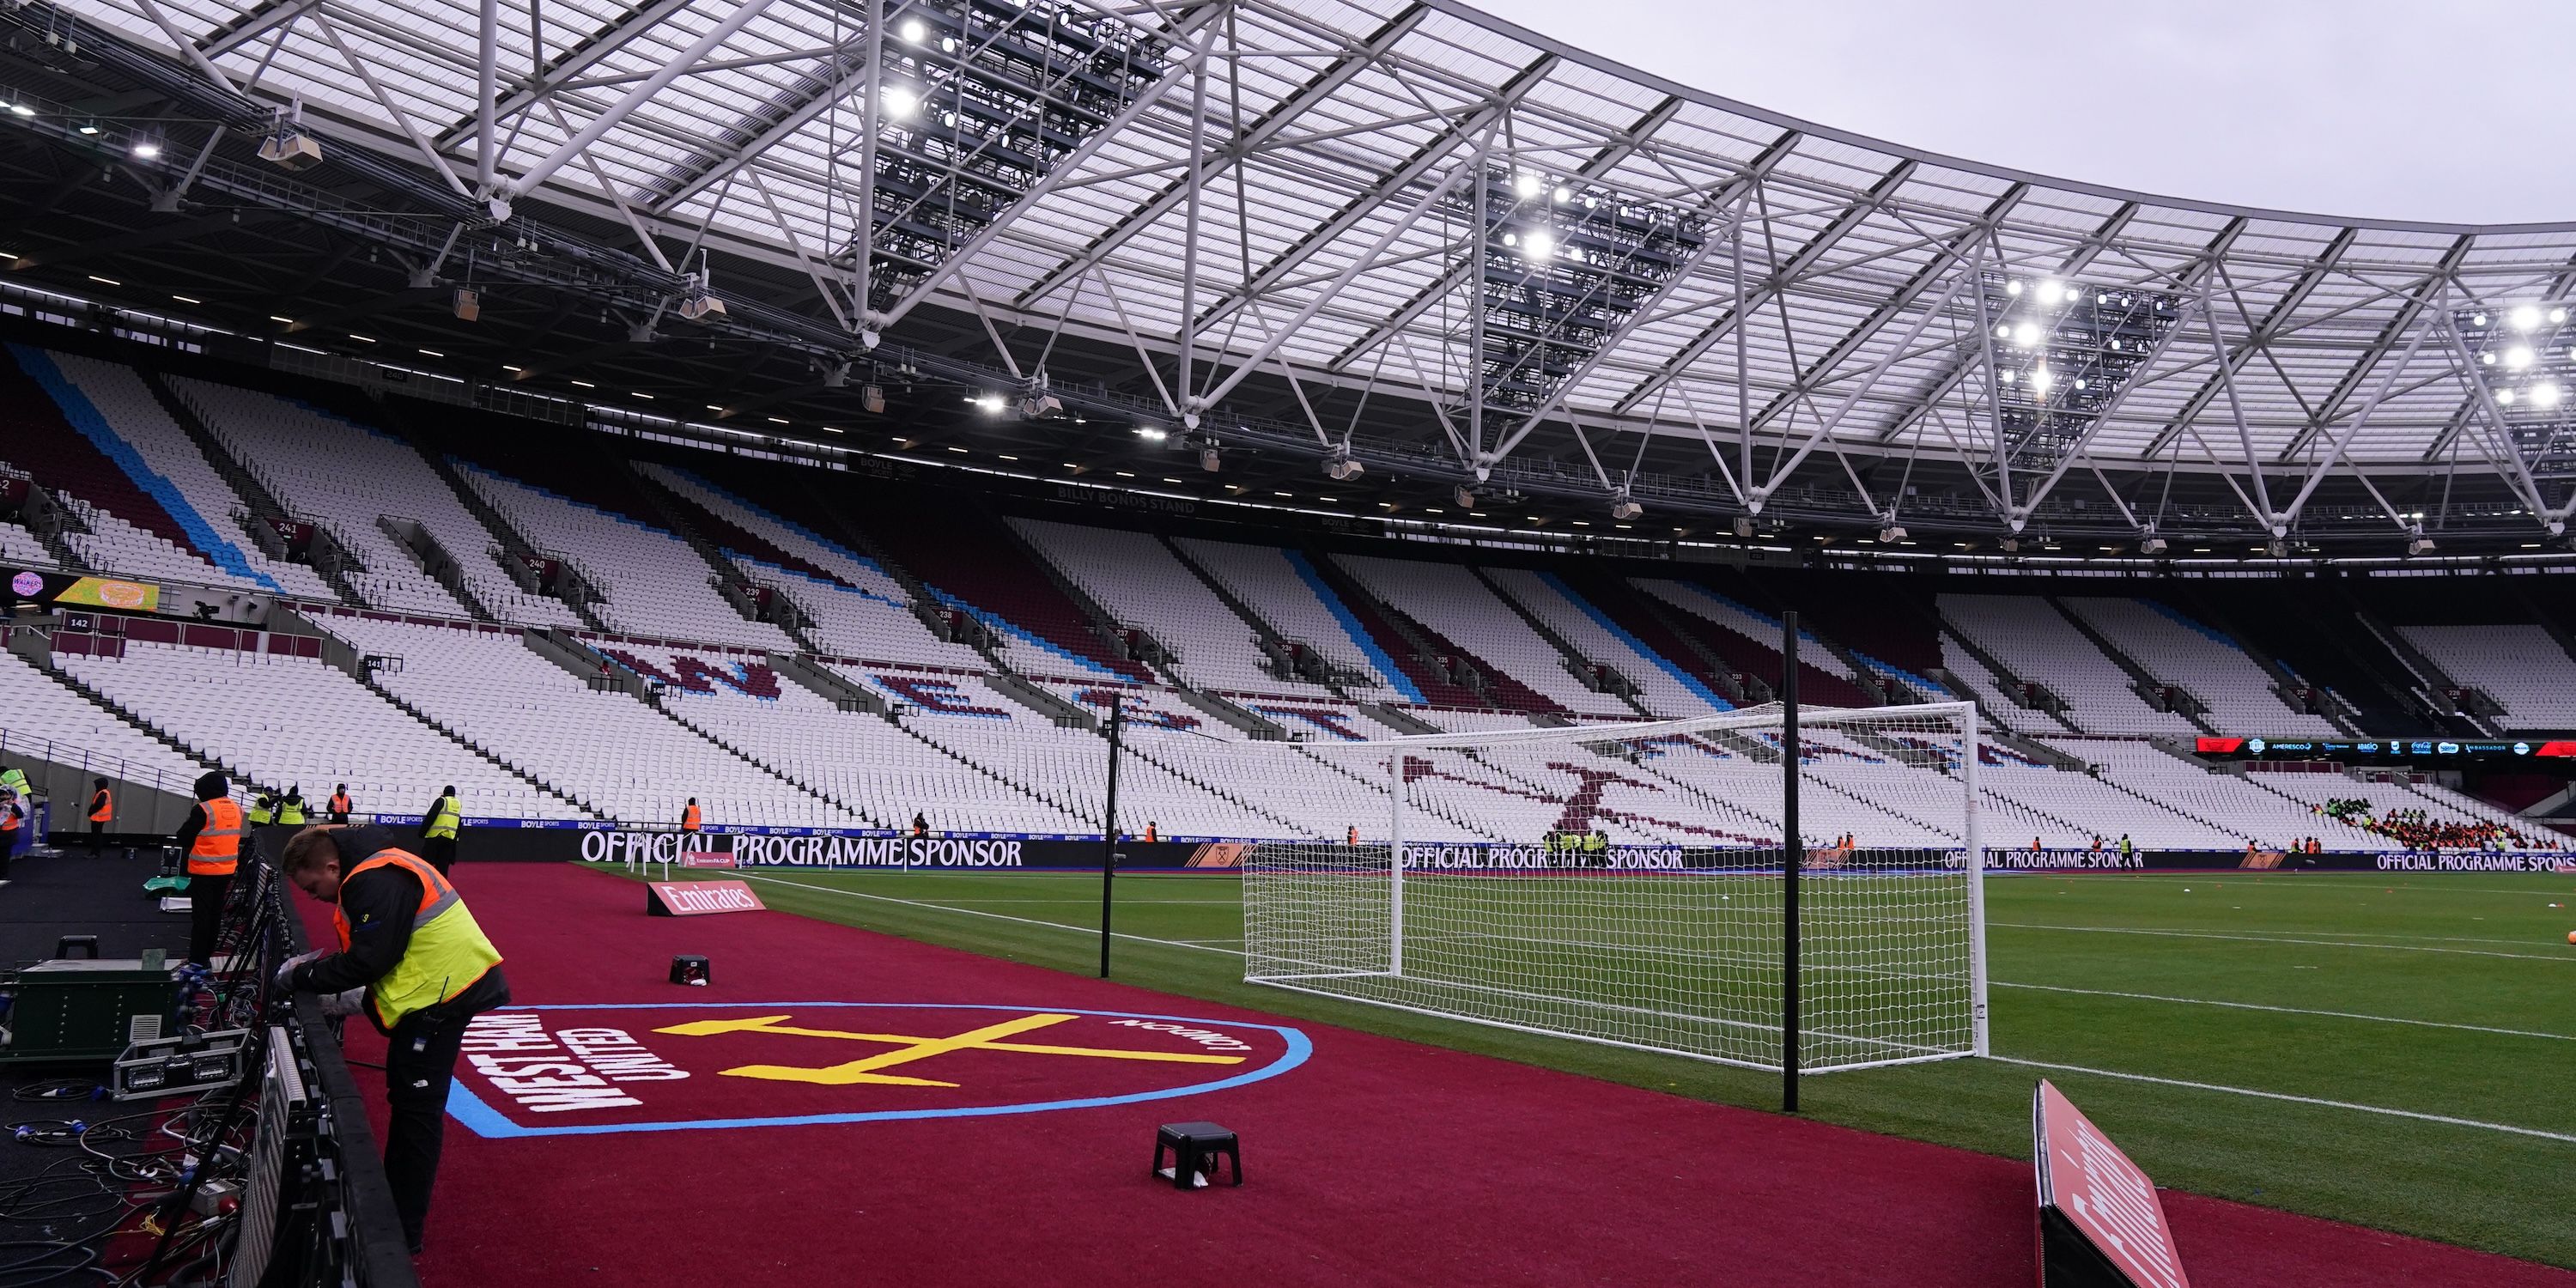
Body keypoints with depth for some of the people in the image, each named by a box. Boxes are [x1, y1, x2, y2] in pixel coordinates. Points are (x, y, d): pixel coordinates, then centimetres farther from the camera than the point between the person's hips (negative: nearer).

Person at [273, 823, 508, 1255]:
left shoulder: (377, 882, -20)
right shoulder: (371, 869, 12)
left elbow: (366, 961, -22)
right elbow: (368, 949, 18)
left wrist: (301, 976, -9)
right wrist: (314, 963, 6)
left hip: (442, 993, -11)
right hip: (427, 991, 11)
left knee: (416, 1106, -5)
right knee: (404, 1099, 20)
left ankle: (404, 1232, 2)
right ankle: (393, 1204, 35)